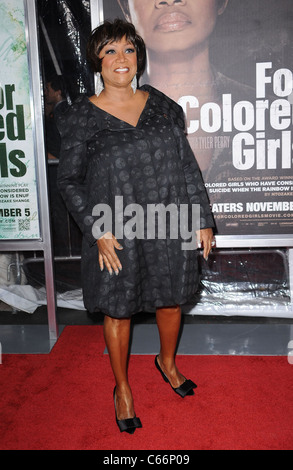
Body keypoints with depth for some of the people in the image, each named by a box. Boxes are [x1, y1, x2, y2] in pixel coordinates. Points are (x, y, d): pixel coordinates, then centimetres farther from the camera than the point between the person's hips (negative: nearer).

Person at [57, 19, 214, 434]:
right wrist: (98, 230, -13)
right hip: (117, 238, -3)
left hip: (170, 229, 3)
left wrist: (202, 219, 5)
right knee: (118, 311, 10)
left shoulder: (163, 106, 4)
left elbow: (187, 167, 6)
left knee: (171, 301, 17)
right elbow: (69, 181, -4)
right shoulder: (81, 116, -4)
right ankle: (122, 389, 35)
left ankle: (167, 362, 48)